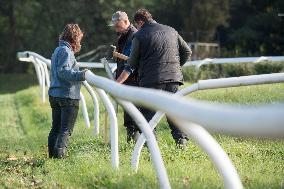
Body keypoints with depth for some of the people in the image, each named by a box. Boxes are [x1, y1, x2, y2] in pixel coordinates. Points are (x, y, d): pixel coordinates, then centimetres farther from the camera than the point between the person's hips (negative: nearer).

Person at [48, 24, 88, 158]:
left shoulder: (57, 50, 17)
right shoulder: (66, 51, -12)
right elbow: (63, 71, -23)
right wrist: (80, 75, -29)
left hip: (54, 95, 9)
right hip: (68, 96, -9)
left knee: (56, 127, 14)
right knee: (66, 129, -5)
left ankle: (52, 154, 17)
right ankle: (60, 154, -11)